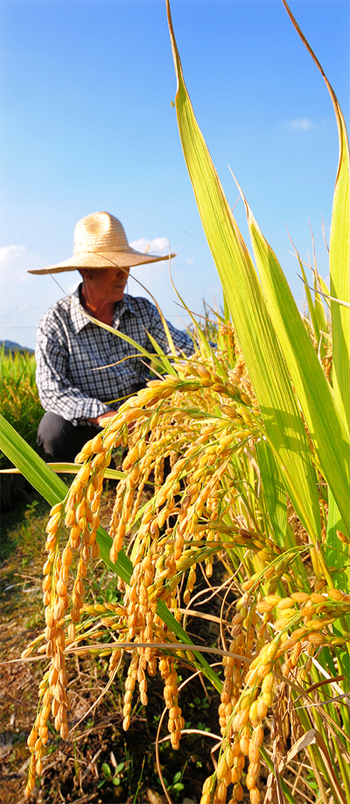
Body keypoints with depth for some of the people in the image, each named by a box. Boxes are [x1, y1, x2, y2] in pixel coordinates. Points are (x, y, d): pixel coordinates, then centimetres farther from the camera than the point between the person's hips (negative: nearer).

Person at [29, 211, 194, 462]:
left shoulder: (143, 310, 3)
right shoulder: (55, 322, -7)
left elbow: (184, 348, -8)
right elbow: (52, 389, -17)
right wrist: (102, 416, -32)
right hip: (86, 426, -2)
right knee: (54, 430, -33)